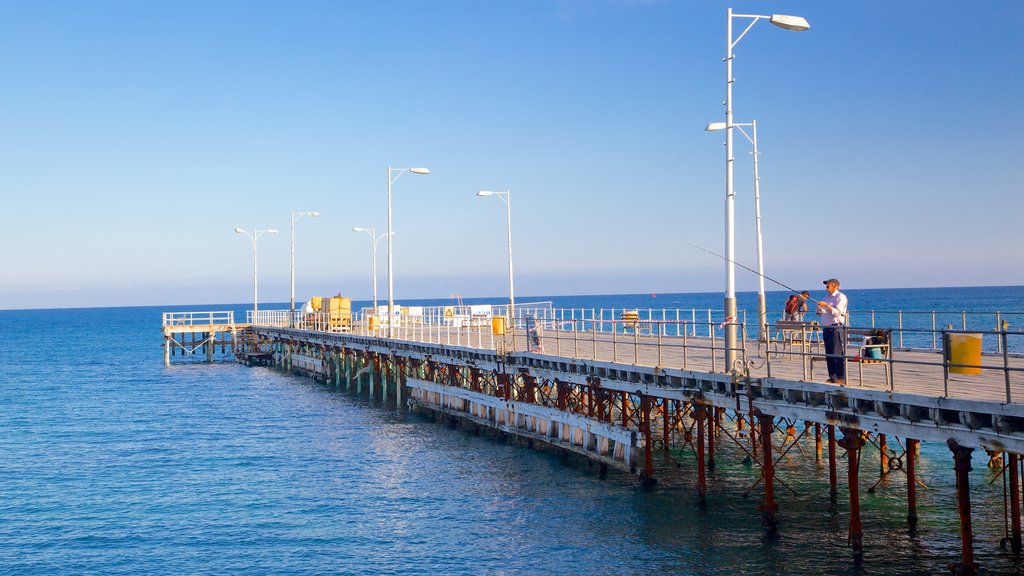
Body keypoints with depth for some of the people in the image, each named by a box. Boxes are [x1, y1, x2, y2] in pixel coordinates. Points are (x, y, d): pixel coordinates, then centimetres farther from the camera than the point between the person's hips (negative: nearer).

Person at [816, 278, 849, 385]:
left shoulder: (840, 297, -5)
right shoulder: (826, 298, 21)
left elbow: (837, 312, -16)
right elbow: (821, 314, 25)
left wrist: (826, 306, -21)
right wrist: (819, 309, 5)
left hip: (836, 327, -9)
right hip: (826, 328, 9)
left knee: (838, 354, -11)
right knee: (828, 354, 8)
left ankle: (841, 378, -9)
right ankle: (832, 376, 14)